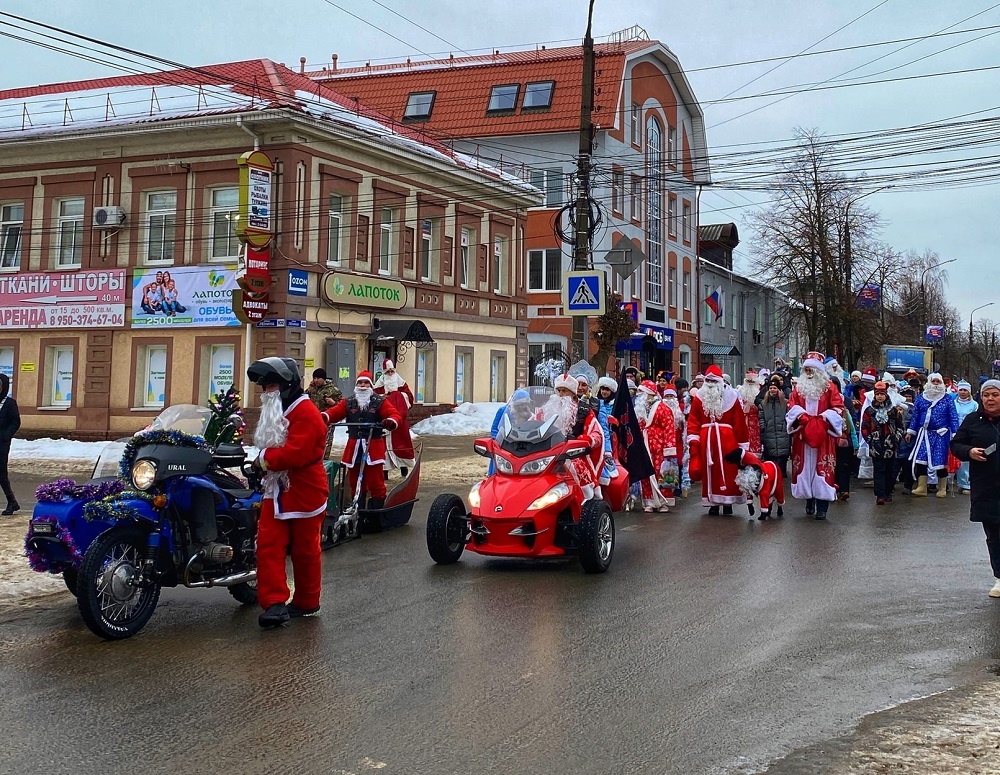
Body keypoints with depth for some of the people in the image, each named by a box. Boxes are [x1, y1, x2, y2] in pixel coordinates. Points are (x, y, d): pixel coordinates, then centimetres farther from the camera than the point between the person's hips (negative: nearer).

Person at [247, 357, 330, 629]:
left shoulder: (305, 413, -18)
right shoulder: (275, 412, 16)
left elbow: (295, 453, -28)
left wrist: (266, 458, -12)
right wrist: (266, 458, 1)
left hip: (304, 493, -8)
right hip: (277, 492, 9)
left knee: (304, 550, 6)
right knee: (268, 545, -5)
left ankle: (307, 603, 21)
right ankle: (274, 602, -6)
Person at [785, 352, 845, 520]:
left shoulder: (829, 388, 2)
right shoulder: (798, 387, 12)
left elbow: (837, 407, -2)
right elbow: (792, 406, 9)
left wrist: (824, 418, -14)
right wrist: (800, 416, -10)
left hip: (823, 435, -3)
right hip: (802, 434, 3)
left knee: (822, 469, -5)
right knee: (805, 468, 5)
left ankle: (822, 507, -5)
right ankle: (809, 503, 16)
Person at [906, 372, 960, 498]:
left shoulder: (947, 400, 1)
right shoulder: (920, 398, 7)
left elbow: (953, 418, -1)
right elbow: (915, 416, 11)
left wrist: (955, 435, -7)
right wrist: (910, 432, 8)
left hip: (941, 435, -2)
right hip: (924, 434, 2)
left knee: (941, 460, 3)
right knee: (921, 459, -5)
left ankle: (942, 489, 15)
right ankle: (921, 488, -1)